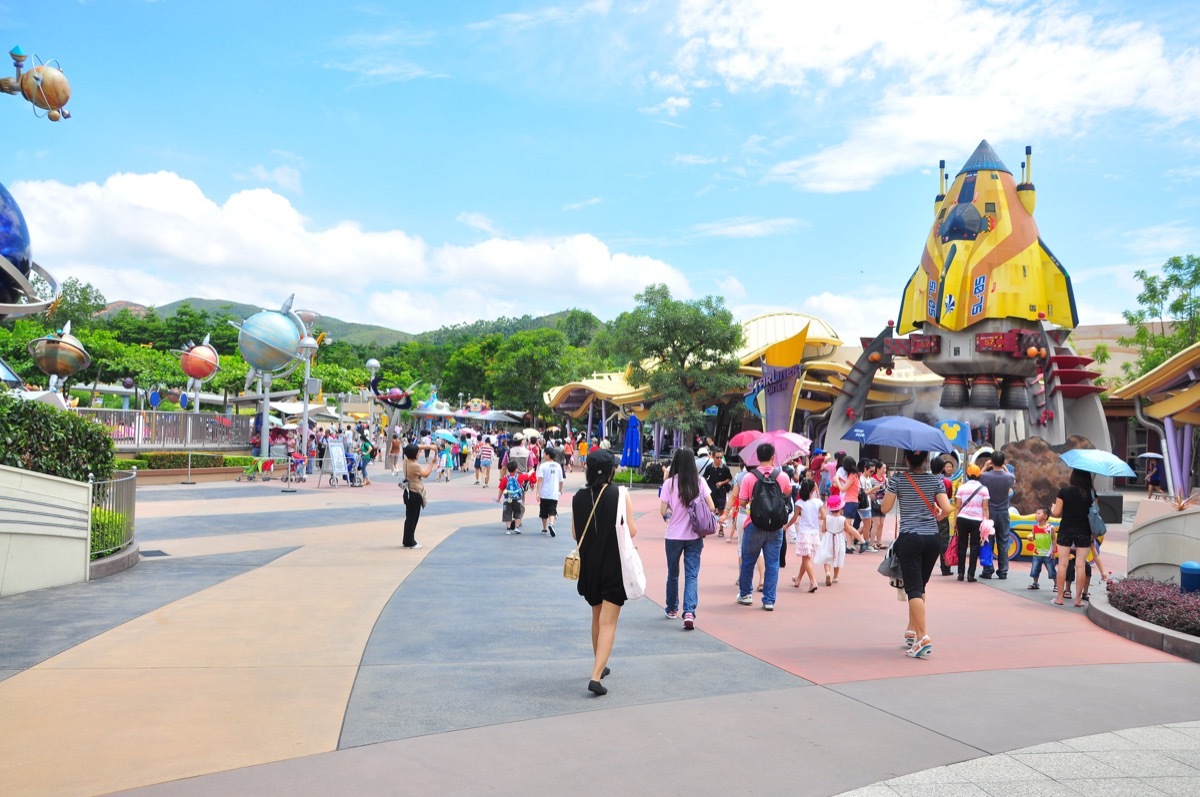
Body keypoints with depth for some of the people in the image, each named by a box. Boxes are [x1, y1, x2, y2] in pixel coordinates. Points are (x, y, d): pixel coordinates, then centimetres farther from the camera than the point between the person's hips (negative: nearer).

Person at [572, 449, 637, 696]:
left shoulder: (579, 497, -2)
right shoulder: (620, 495, -13)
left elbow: (575, 534, 4)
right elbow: (631, 531, -13)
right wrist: (634, 526, 9)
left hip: (589, 566, 4)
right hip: (614, 566, -4)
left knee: (597, 617, 23)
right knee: (608, 622, -1)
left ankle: (600, 666, 38)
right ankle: (596, 676, -11)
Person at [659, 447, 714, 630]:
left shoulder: (669, 483, -8)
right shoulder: (700, 482, -4)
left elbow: (663, 511, -10)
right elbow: (711, 508, -5)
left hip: (674, 536, 0)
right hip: (694, 536, 0)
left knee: (672, 573, 17)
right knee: (692, 575, 1)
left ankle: (672, 609, 32)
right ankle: (689, 611, -15)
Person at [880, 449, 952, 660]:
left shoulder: (898, 479, -4)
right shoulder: (936, 480, 3)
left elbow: (885, 507, -1)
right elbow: (946, 509, -5)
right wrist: (935, 516, 15)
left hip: (909, 538, -4)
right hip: (932, 539, 4)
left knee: (914, 588, -6)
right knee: (920, 586, 18)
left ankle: (923, 636, -18)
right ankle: (912, 629, 28)